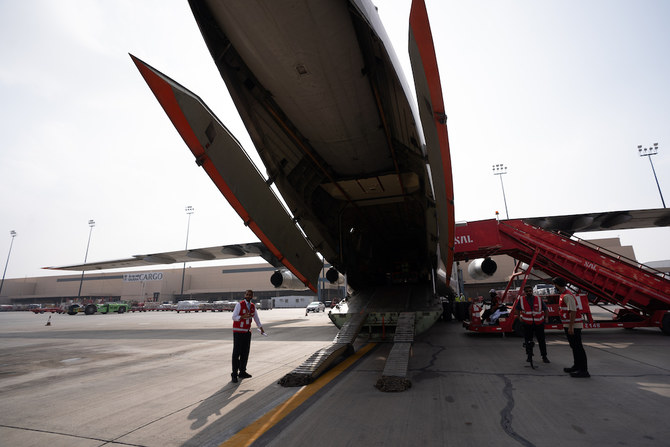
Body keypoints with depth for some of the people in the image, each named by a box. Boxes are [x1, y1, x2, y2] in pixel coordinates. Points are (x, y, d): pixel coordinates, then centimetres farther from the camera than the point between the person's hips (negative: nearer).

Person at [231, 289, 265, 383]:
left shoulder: (252, 306, 6)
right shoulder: (239, 304, -12)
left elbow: (256, 318, 16)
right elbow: (234, 317, -13)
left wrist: (261, 328, 14)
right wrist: (243, 316, -30)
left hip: (247, 332, 6)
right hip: (238, 331, -6)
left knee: (245, 353, 7)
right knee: (236, 353, -3)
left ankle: (242, 372, 16)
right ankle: (234, 374, 6)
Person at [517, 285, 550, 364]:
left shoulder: (539, 299, 1)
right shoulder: (521, 300, 0)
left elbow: (545, 308, 10)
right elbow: (518, 309, 14)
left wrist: (546, 318, 0)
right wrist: (519, 317, 5)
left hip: (539, 324, 0)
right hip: (527, 324, 0)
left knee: (542, 340, 4)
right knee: (528, 340, 6)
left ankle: (544, 356, 15)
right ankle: (529, 356, 18)